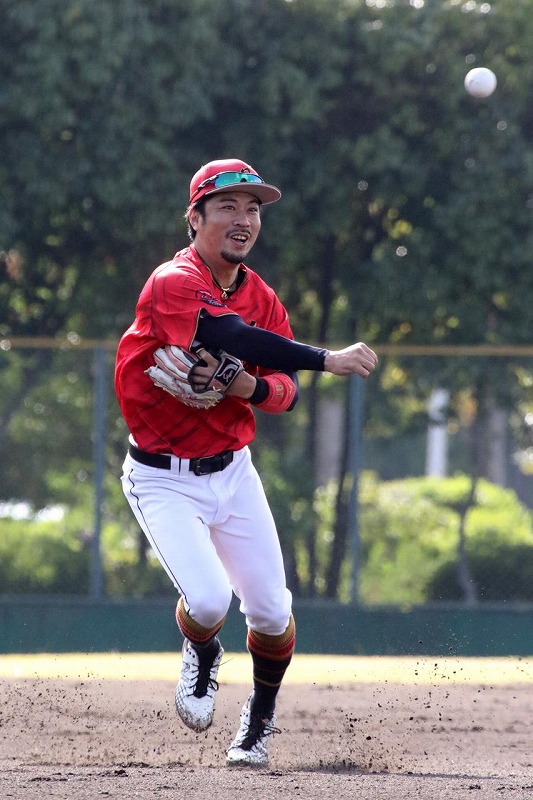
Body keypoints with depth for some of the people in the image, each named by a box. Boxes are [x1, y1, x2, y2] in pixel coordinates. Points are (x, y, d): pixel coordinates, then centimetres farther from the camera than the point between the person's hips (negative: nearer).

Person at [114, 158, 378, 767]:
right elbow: (230, 337, -36)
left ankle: (260, 718, 30)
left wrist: (250, 386, -23)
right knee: (209, 599, -23)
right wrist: (329, 360, -38)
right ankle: (200, 654, 15)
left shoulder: (261, 298, 3)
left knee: (271, 612, 1)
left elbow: (287, 392, 0)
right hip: (165, 480, -6)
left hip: (232, 470, 6)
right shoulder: (174, 284, -20)